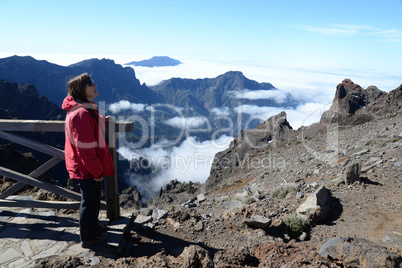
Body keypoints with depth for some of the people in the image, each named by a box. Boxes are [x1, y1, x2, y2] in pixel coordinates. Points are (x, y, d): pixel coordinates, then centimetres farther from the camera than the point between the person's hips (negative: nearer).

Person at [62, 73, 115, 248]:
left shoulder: (86, 109, 7)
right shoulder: (81, 114, -27)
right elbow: (85, 149, -26)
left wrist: (102, 120, 11)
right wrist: (97, 172, -19)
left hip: (88, 167, 10)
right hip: (87, 168, -10)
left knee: (94, 196, 25)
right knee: (90, 200, 7)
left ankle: (93, 225, 46)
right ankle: (88, 237, 26)